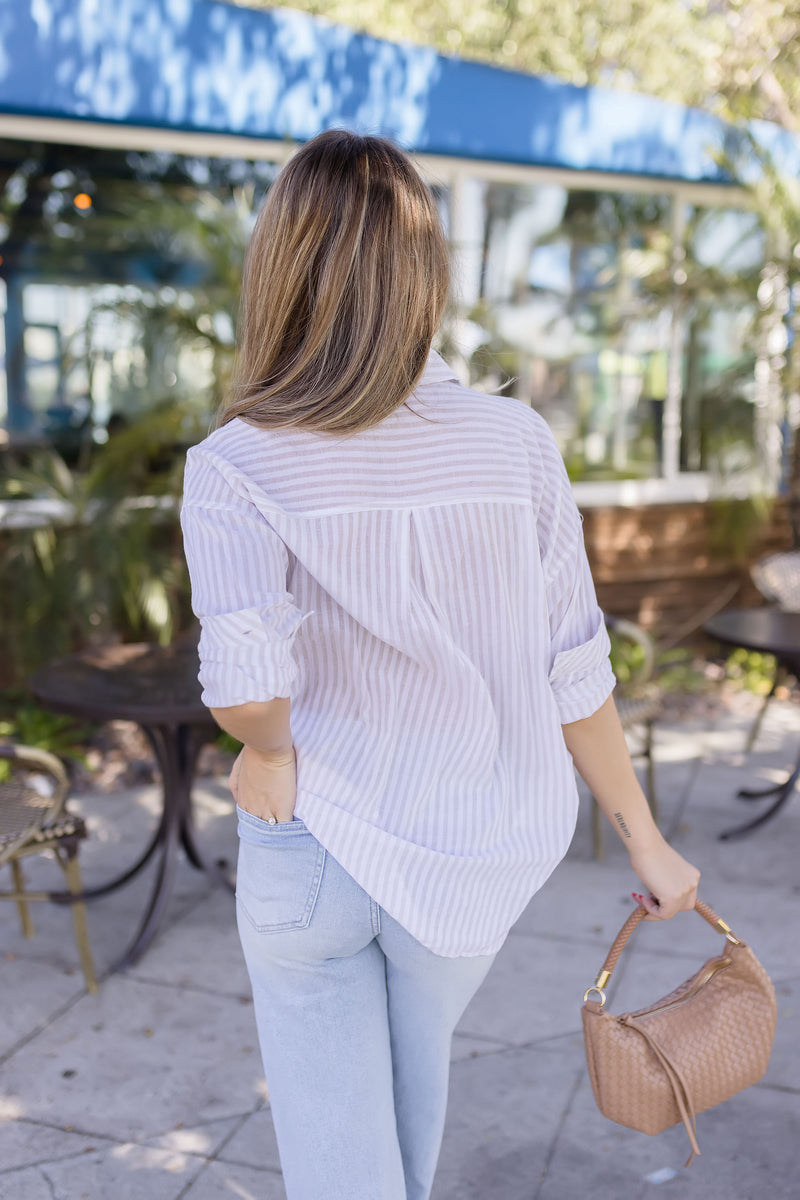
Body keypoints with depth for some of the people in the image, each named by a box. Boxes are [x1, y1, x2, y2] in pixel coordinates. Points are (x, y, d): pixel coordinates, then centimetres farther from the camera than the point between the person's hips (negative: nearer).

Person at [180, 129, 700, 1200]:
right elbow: (574, 670, -8)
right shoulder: (515, 446, -12)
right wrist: (645, 838, 5)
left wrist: (270, 748, -9)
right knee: (415, 1054, 32)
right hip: (476, 852, 3)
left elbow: (247, 687, -32)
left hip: (313, 842, -3)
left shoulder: (236, 468, -18)